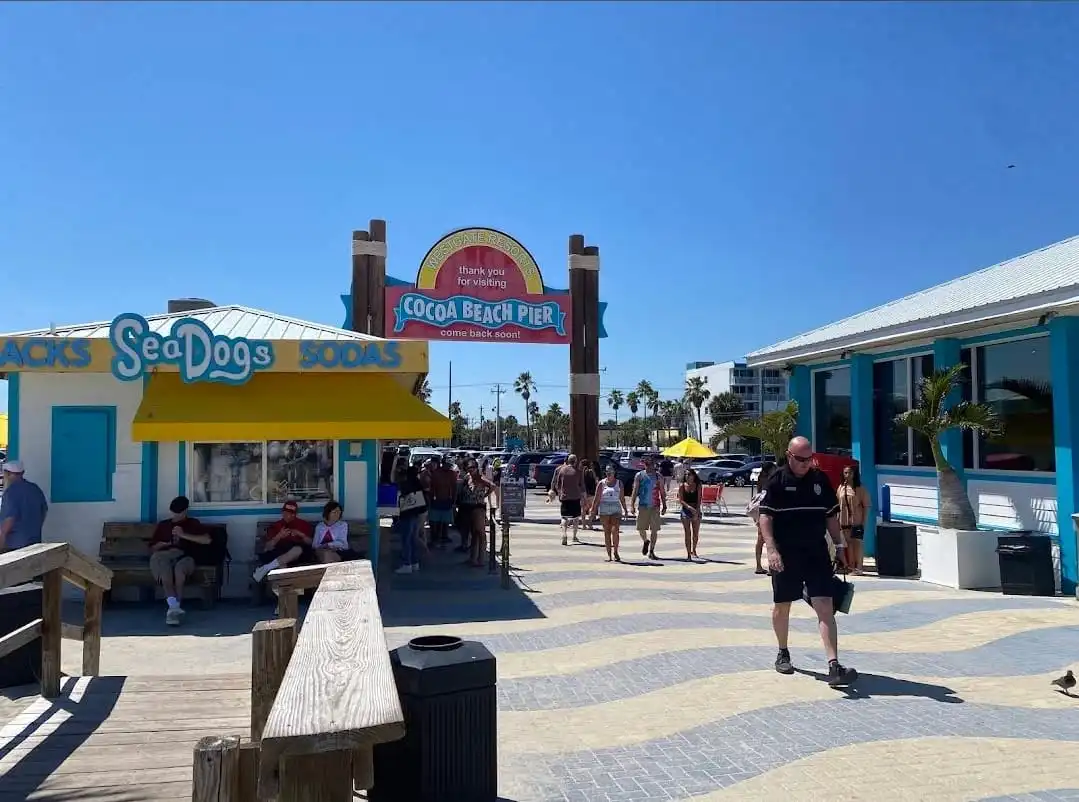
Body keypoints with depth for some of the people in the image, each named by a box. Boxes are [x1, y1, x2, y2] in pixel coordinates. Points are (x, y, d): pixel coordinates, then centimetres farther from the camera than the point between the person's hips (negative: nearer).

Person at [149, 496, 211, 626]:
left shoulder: (193, 523, 18)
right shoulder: (162, 525, 26)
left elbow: (207, 540, 2)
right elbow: (152, 548, 24)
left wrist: (183, 535, -4)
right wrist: (162, 545, 1)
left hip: (184, 557, -1)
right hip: (164, 557, 1)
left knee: (179, 568, -39)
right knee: (164, 567, -38)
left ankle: (173, 608, -40)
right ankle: (174, 607, -47)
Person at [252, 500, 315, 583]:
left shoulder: (303, 524, 18)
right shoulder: (275, 526, 17)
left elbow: (310, 543, 12)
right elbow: (268, 547, 8)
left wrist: (301, 535, -5)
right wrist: (279, 536, -9)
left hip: (300, 555, 0)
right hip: (279, 553, 0)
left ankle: (265, 568, -38)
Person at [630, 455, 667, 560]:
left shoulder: (658, 477, 6)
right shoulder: (639, 475, 4)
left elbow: (662, 493, 9)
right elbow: (635, 491, 3)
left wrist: (664, 506, 3)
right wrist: (632, 505, -5)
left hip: (655, 507, 0)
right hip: (643, 506, 0)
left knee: (654, 530, -1)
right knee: (641, 528, 1)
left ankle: (651, 552, 8)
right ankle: (645, 541, 33)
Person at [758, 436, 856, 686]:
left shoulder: (820, 480, 6)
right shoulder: (776, 481, -6)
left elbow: (831, 516, 14)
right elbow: (765, 517, -10)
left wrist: (839, 546, 11)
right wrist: (771, 549, -20)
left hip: (817, 553, 2)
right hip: (785, 555, -2)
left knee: (825, 607, -7)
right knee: (782, 605, 11)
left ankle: (834, 666, -10)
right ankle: (783, 654, 32)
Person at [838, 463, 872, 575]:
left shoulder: (860, 488, -5)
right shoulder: (841, 488, 8)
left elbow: (866, 506, -6)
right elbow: (839, 506, 10)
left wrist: (864, 522, -11)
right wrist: (838, 521, 6)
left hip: (857, 522, -5)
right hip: (845, 521, 5)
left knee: (857, 544, -2)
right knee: (849, 544, 11)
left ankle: (858, 568, 5)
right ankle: (851, 567, 19)